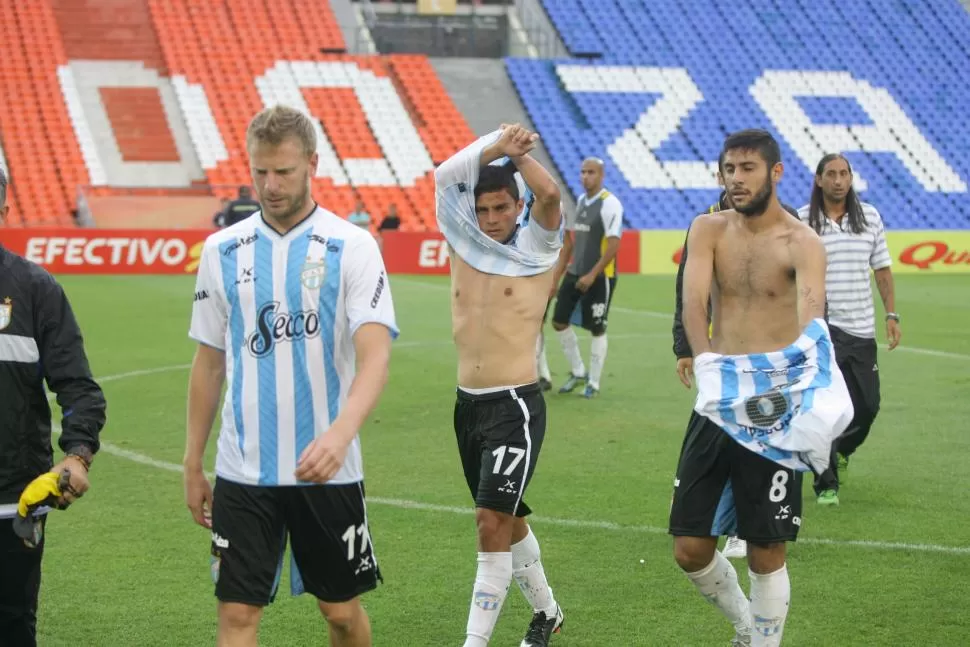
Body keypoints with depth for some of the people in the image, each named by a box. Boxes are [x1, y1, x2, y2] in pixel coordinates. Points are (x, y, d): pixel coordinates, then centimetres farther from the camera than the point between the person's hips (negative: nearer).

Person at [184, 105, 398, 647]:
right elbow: (209, 363, 12)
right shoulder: (223, 250, 5)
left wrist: (340, 435, -34)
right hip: (242, 472, 2)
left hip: (328, 469, -2)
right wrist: (193, 466, 11)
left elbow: (375, 356, -16)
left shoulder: (353, 247, -6)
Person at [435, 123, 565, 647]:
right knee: (507, 522, 19)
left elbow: (549, 195, -24)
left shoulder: (536, 246, -3)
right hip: (468, 404, 6)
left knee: (493, 525, -13)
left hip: (515, 407, -6)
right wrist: (494, 144, -16)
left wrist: (516, 152, -15)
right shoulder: (463, 240, 7)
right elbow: (445, 176, -7)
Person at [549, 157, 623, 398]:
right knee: (559, 321, 6)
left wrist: (592, 275, -20)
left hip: (599, 277, -7)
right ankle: (577, 371, 23)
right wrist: (559, 271, 13)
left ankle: (593, 383, 13)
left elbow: (613, 245, -18)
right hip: (575, 273, 7)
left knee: (597, 329, 2)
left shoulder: (610, 204, -13)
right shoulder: (581, 200, 10)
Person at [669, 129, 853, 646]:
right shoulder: (709, 230, 4)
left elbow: (811, 309, -26)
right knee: (691, 549, 6)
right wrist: (706, 364, -26)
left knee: (767, 552, 2)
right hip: (717, 402, 4)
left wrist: (809, 351, -46)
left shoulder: (801, 243, -7)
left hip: (775, 405, -3)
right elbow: (694, 301, -11)